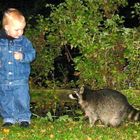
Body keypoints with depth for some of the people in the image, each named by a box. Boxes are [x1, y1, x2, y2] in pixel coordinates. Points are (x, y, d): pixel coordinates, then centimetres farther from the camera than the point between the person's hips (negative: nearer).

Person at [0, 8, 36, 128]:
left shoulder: (24, 41, -2)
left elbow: (32, 54, -1)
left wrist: (23, 56, -19)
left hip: (20, 79, -1)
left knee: (22, 100, 2)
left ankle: (24, 118, 20)